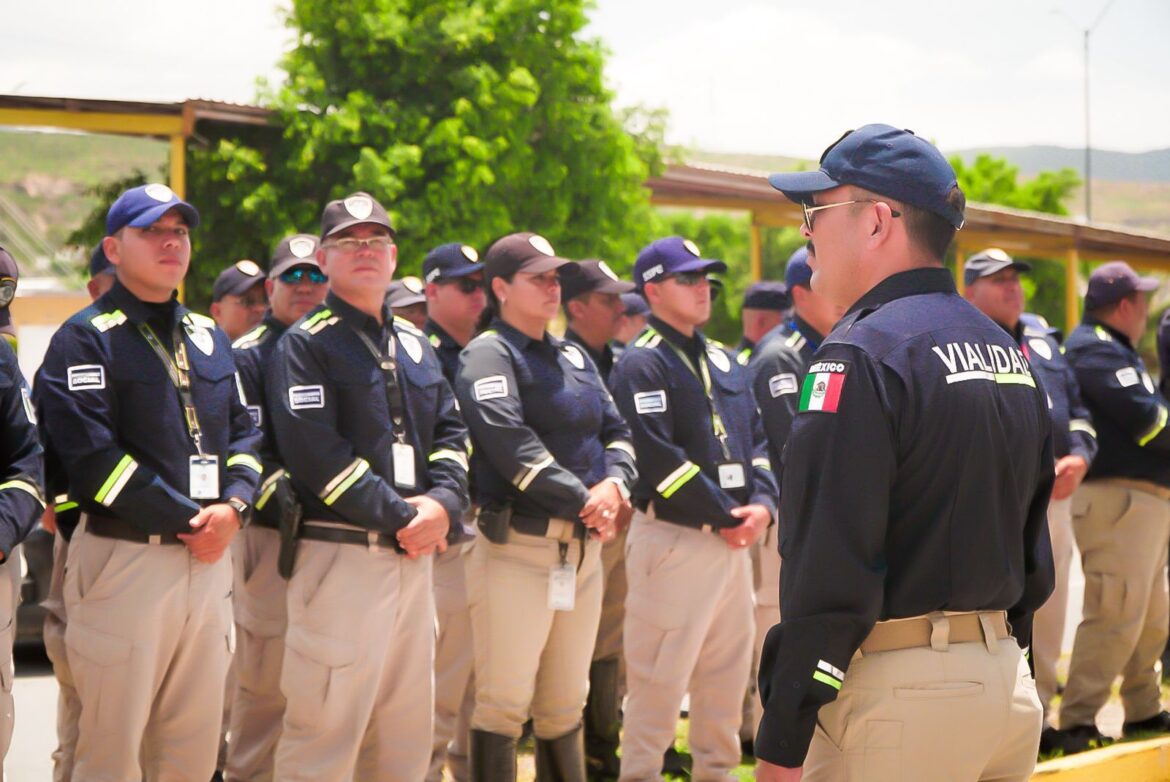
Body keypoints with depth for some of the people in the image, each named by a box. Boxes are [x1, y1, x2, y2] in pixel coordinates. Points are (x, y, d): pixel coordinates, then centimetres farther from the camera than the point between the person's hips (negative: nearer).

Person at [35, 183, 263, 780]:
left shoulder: (209, 338, 18)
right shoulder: (86, 339, -4)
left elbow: (245, 432, 16)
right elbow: (91, 455, -15)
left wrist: (233, 507, -5)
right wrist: (185, 520, -15)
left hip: (210, 558, 6)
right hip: (125, 558, -6)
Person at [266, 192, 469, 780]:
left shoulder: (414, 345, 19)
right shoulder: (305, 344, -4)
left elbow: (451, 432, 14)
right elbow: (315, 451, -15)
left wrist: (443, 503, -6)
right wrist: (398, 516, -16)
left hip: (414, 556, 7)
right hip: (342, 552, -7)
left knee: (407, 733, 11)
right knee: (326, 732, -8)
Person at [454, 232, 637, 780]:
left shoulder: (573, 357, 18)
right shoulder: (488, 356, -6)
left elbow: (615, 431, 14)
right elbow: (511, 444, -19)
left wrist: (614, 483, -8)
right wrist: (584, 499, -21)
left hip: (584, 545, 7)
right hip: (517, 547, -7)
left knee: (565, 706, 13)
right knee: (505, 701, -6)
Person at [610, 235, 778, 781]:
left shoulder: (722, 361, 17)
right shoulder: (642, 364, -9)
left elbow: (757, 439, 14)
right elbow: (659, 457, -18)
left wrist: (762, 503, -4)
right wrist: (725, 516, -16)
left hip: (733, 539, 8)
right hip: (674, 537, -8)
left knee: (727, 674, 13)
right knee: (659, 679, -5)